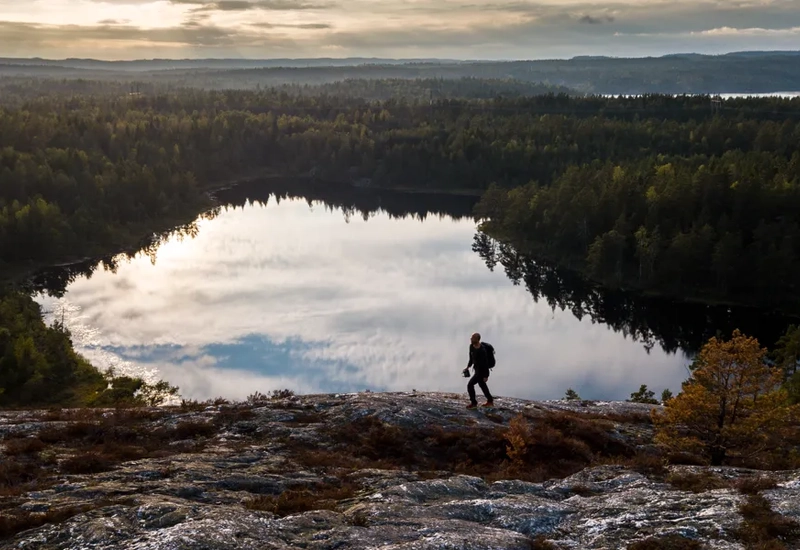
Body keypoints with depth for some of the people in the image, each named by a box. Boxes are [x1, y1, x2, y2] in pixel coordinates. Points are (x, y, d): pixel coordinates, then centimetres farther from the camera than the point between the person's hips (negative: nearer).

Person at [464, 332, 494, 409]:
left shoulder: (482, 350, -30)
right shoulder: (471, 346, -4)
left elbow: (485, 363, -25)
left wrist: (486, 376, -22)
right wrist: (468, 367, 10)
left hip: (482, 370, -9)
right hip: (477, 369, 9)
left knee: (470, 385, -9)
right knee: (482, 385, 22)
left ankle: (473, 403, 8)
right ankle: (490, 401, 38)